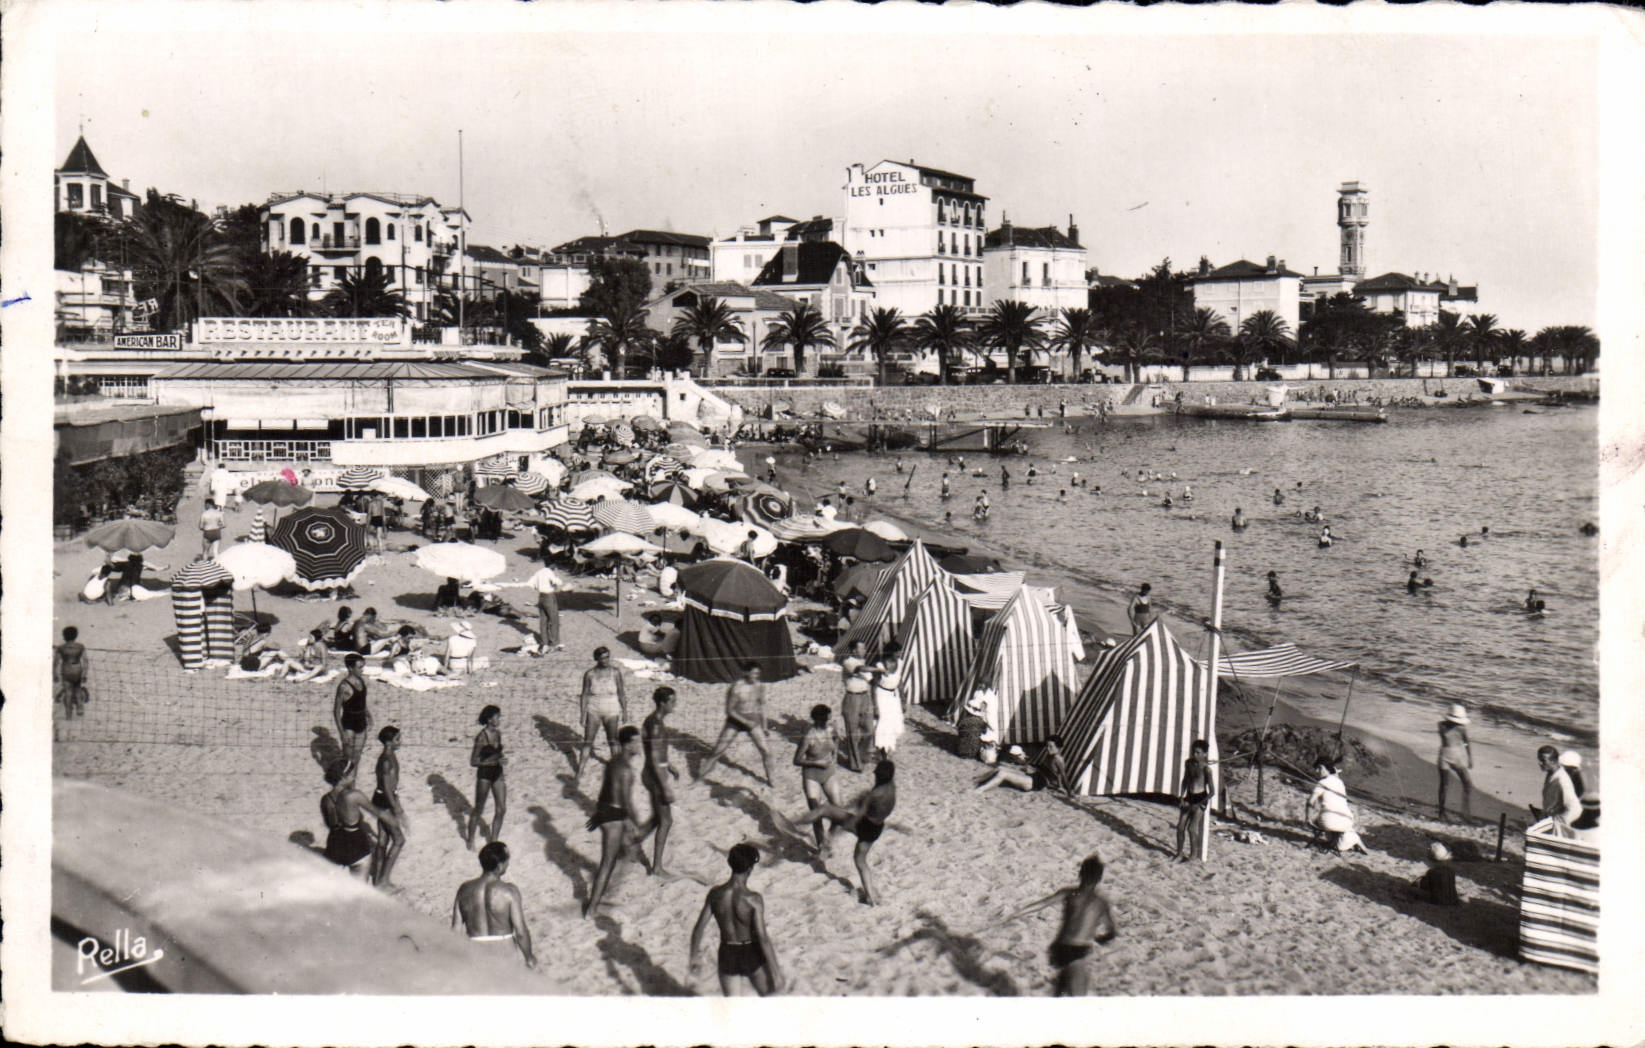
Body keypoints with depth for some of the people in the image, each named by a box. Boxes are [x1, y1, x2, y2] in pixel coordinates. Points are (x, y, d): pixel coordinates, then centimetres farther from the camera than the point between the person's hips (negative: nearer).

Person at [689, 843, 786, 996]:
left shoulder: (715, 894, -12)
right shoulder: (753, 899, -23)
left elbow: (699, 928, -3)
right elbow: (763, 939, -22)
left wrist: (694, 955, 13)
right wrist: (776, 973, -14)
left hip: (727, 955, 3)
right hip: (752, 955, -3)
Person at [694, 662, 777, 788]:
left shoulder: (759, 687, -6)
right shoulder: (736, 687, -21)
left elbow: (762, 705, 10)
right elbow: (729, 710, -16)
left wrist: (763, 726, 11)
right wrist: (745, 722, -22)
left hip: (752, 720, 3)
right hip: (735, 719, -3)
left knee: (766, 750, -2)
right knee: (718, 750, -3)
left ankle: (770, 776, 21)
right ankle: (699, 776, 9)